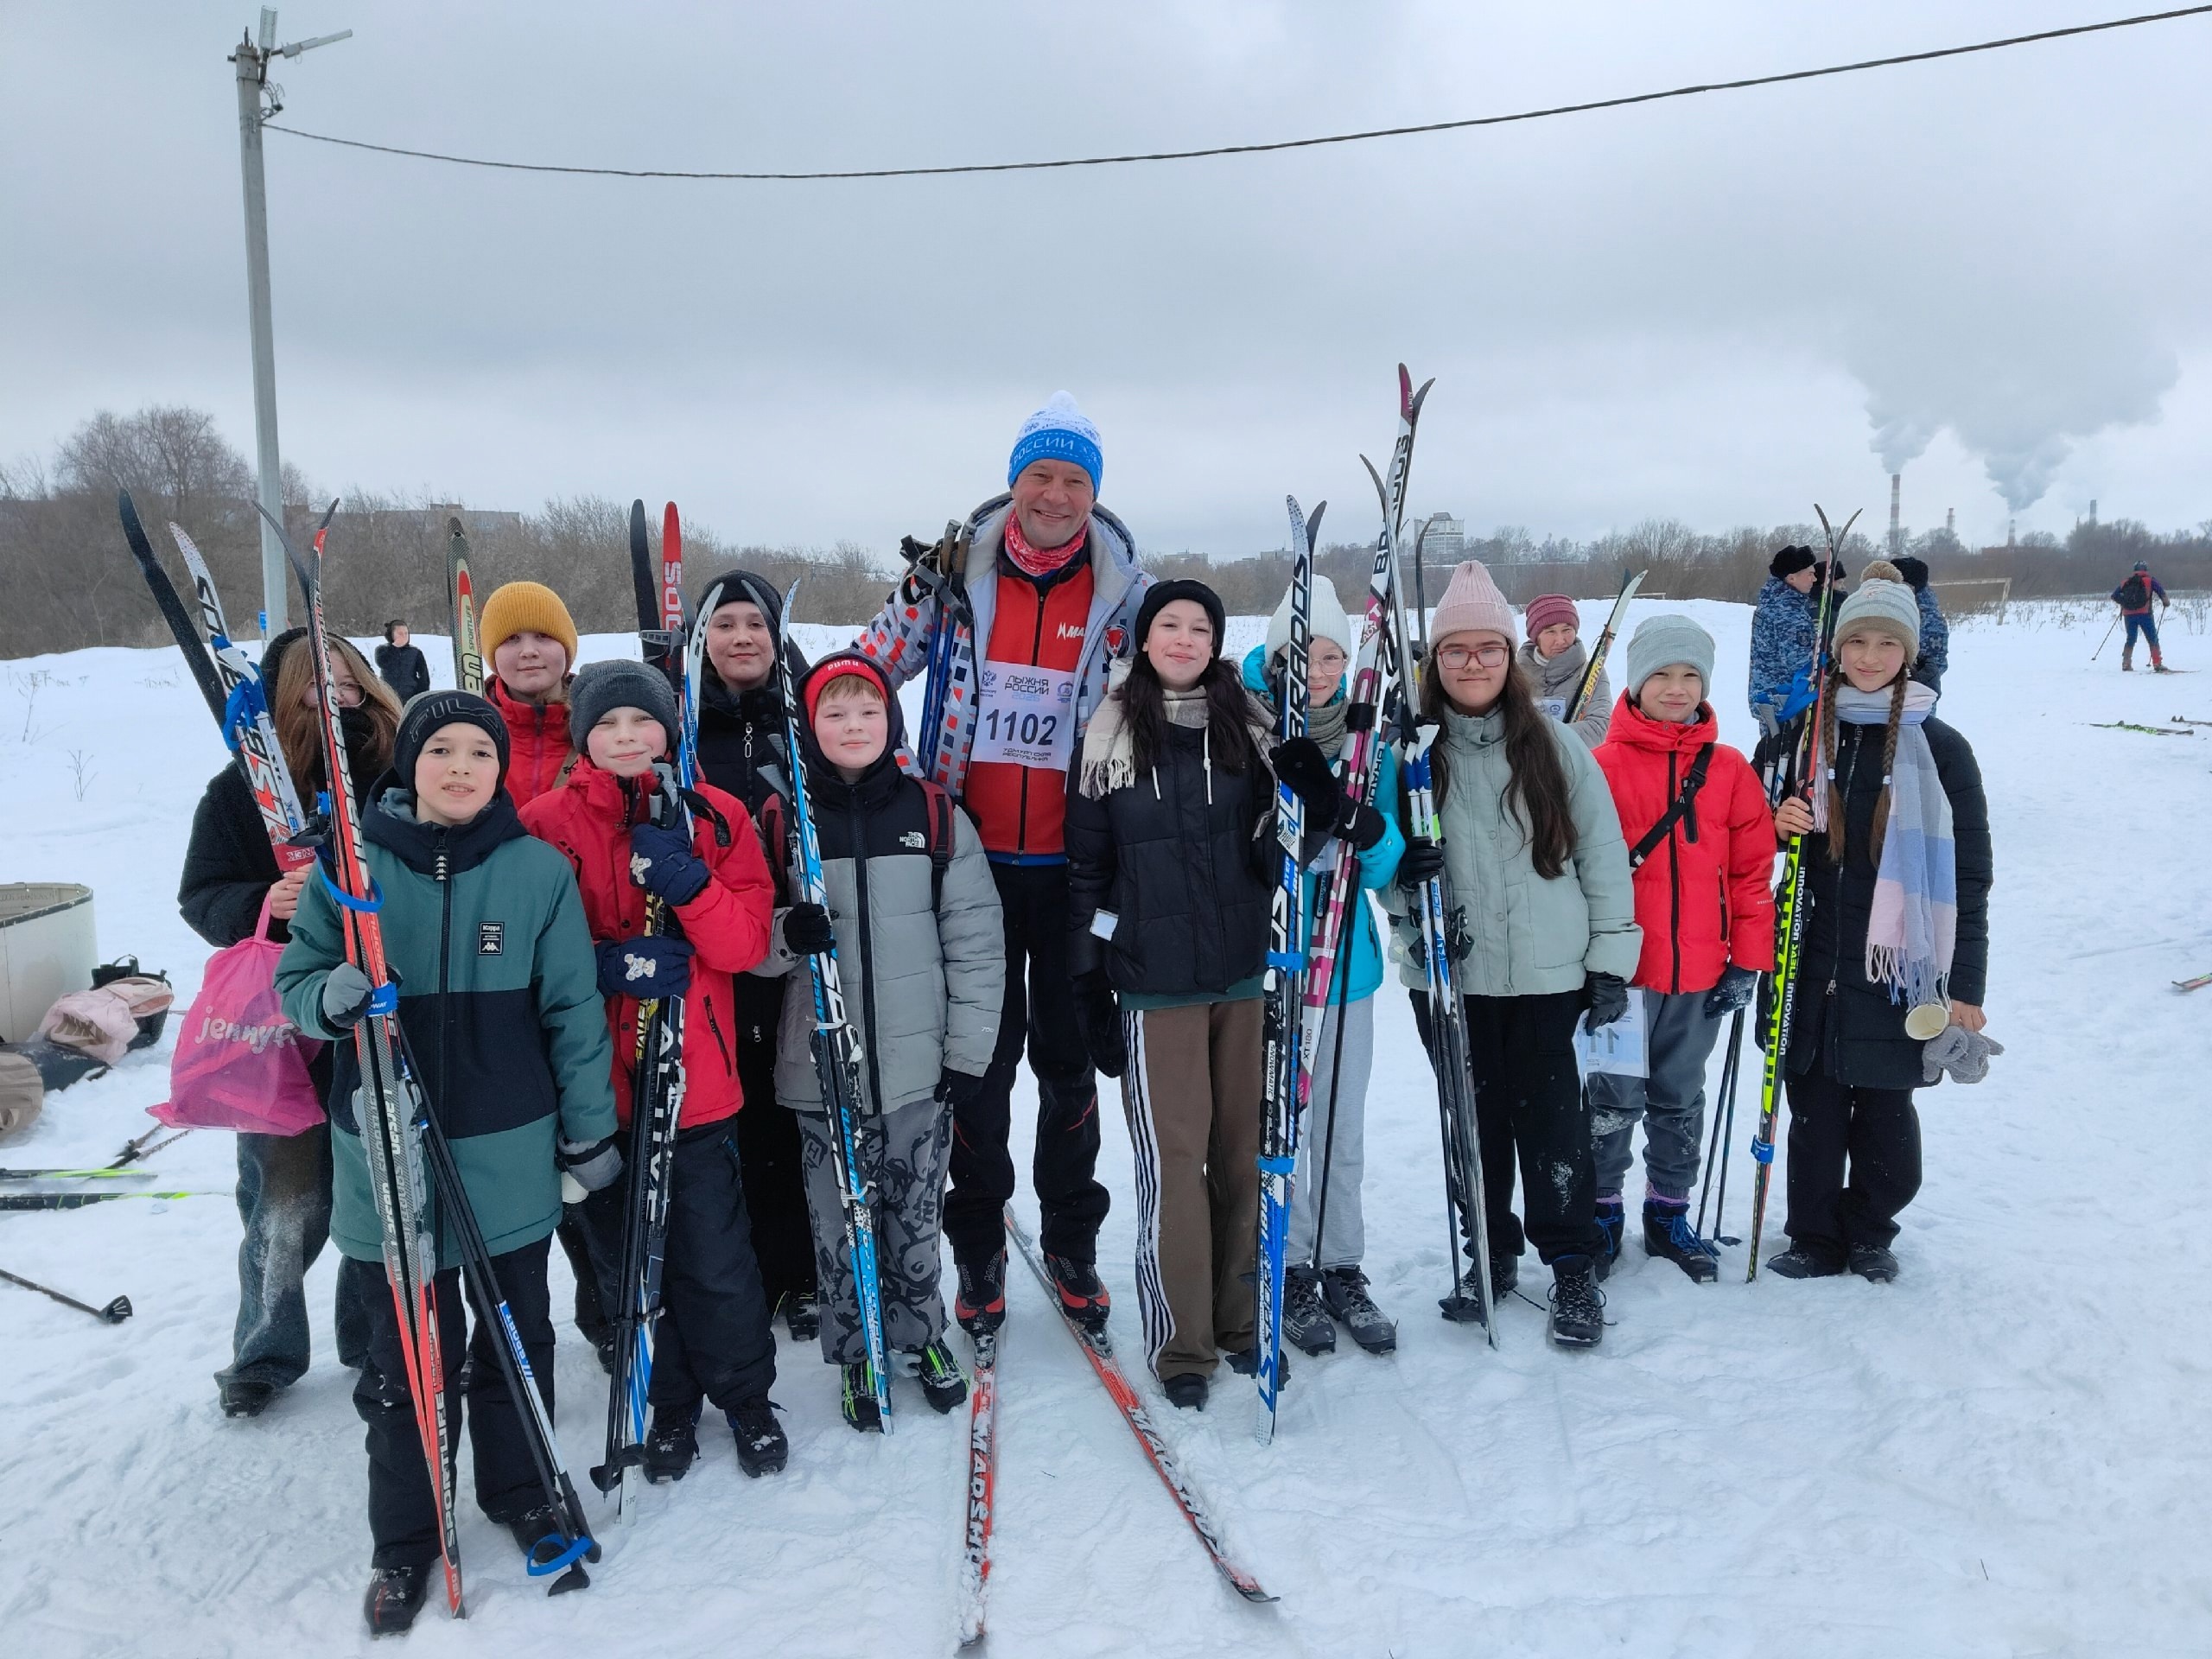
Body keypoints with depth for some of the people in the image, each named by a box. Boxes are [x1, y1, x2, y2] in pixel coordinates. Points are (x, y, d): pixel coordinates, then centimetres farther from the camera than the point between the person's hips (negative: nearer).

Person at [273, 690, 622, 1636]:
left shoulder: (539, 871, -4)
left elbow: (573, 1010, 1)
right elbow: (295, 981, 4)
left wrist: (589, 1129, 3)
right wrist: (330, 998, -20)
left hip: (511, 1153, 0)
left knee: (515, 1338, 16)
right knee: (405, 1355, 10)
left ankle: (518, 1489, 39)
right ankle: (404, 1538, 29)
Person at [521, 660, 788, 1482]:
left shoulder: (715, 816, 3)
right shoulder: (545, 824, 0)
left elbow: (745, 942, -4)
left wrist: (688, 883, -20)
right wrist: (606, 963, -17)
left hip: (696, 1080, 0)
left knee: (716, 1259, 5)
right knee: (626, 1259, 13)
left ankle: (745, 1395, 29)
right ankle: (667, 1405, 33)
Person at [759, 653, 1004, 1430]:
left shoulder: (935, 814, 1)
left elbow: (976, 940, 2)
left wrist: (968, 1051, -1)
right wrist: (788, 934, -19)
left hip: (919, 1065, 0)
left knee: (916, 1215, 11)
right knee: (839, 1221, 7)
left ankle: (920, 1336, 34)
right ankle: (855, 1357, 27)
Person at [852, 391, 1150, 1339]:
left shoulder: (1127, 592, 1)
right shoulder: (954, 576, 1)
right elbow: (872, 663, 10)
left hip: (1074, 864, 1)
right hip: (971, 857, 0)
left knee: (1068, 1055, 11)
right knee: (981, 1052, 7)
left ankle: (1072, 1243, 27)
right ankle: (978, 1249, 23)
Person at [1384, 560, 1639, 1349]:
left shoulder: (1554, 744, -1)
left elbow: (1603, 852, 2)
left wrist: (1612, 960, 0)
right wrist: (1403, 880, -14)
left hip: (1547, 970, -1)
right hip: (1451, 972, 2)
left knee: (1551, 1118, 2)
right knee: (1473, 1119, 11)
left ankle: (1574, 1268, 18)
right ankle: (1489, 1257, 28)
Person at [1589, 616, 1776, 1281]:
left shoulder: (1731, 770, 1)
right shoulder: (1604, 765, -8)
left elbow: (1752, 870, 4)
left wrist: (1748, 963, 1)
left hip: (1701, 973, 3)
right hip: (1620, 971, -3)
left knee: (1680, 1102, 17)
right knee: (1615, 1099, 8)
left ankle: (1669, 1213, 32)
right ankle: (1603, 1212, 25)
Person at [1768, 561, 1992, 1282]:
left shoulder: (1938, 747, -4)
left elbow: (1967, 874, -3)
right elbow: (1774, 840, 17)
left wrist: (1965, 986, -6)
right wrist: (1782, 826, -8)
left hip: (1897, 962, -2)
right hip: (1815, 957, 2)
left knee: (1886, 1107, 7)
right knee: (1814, 1102, 6)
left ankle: (1869, 1233, 27)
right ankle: (1814, 1236, 21)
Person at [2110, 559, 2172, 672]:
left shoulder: (2126, 582, 15)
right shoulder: (2150, 580, 5)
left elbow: (2114, 596, 14)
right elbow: (2161, 592, -8)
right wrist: (2166, 602, 8)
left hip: (2128, 614, 3)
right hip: (2144, 613, -3)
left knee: (2130, 639, 16)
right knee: (2153, 639, 2)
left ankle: (2126, 664, 9)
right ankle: (2157, 664, -6)